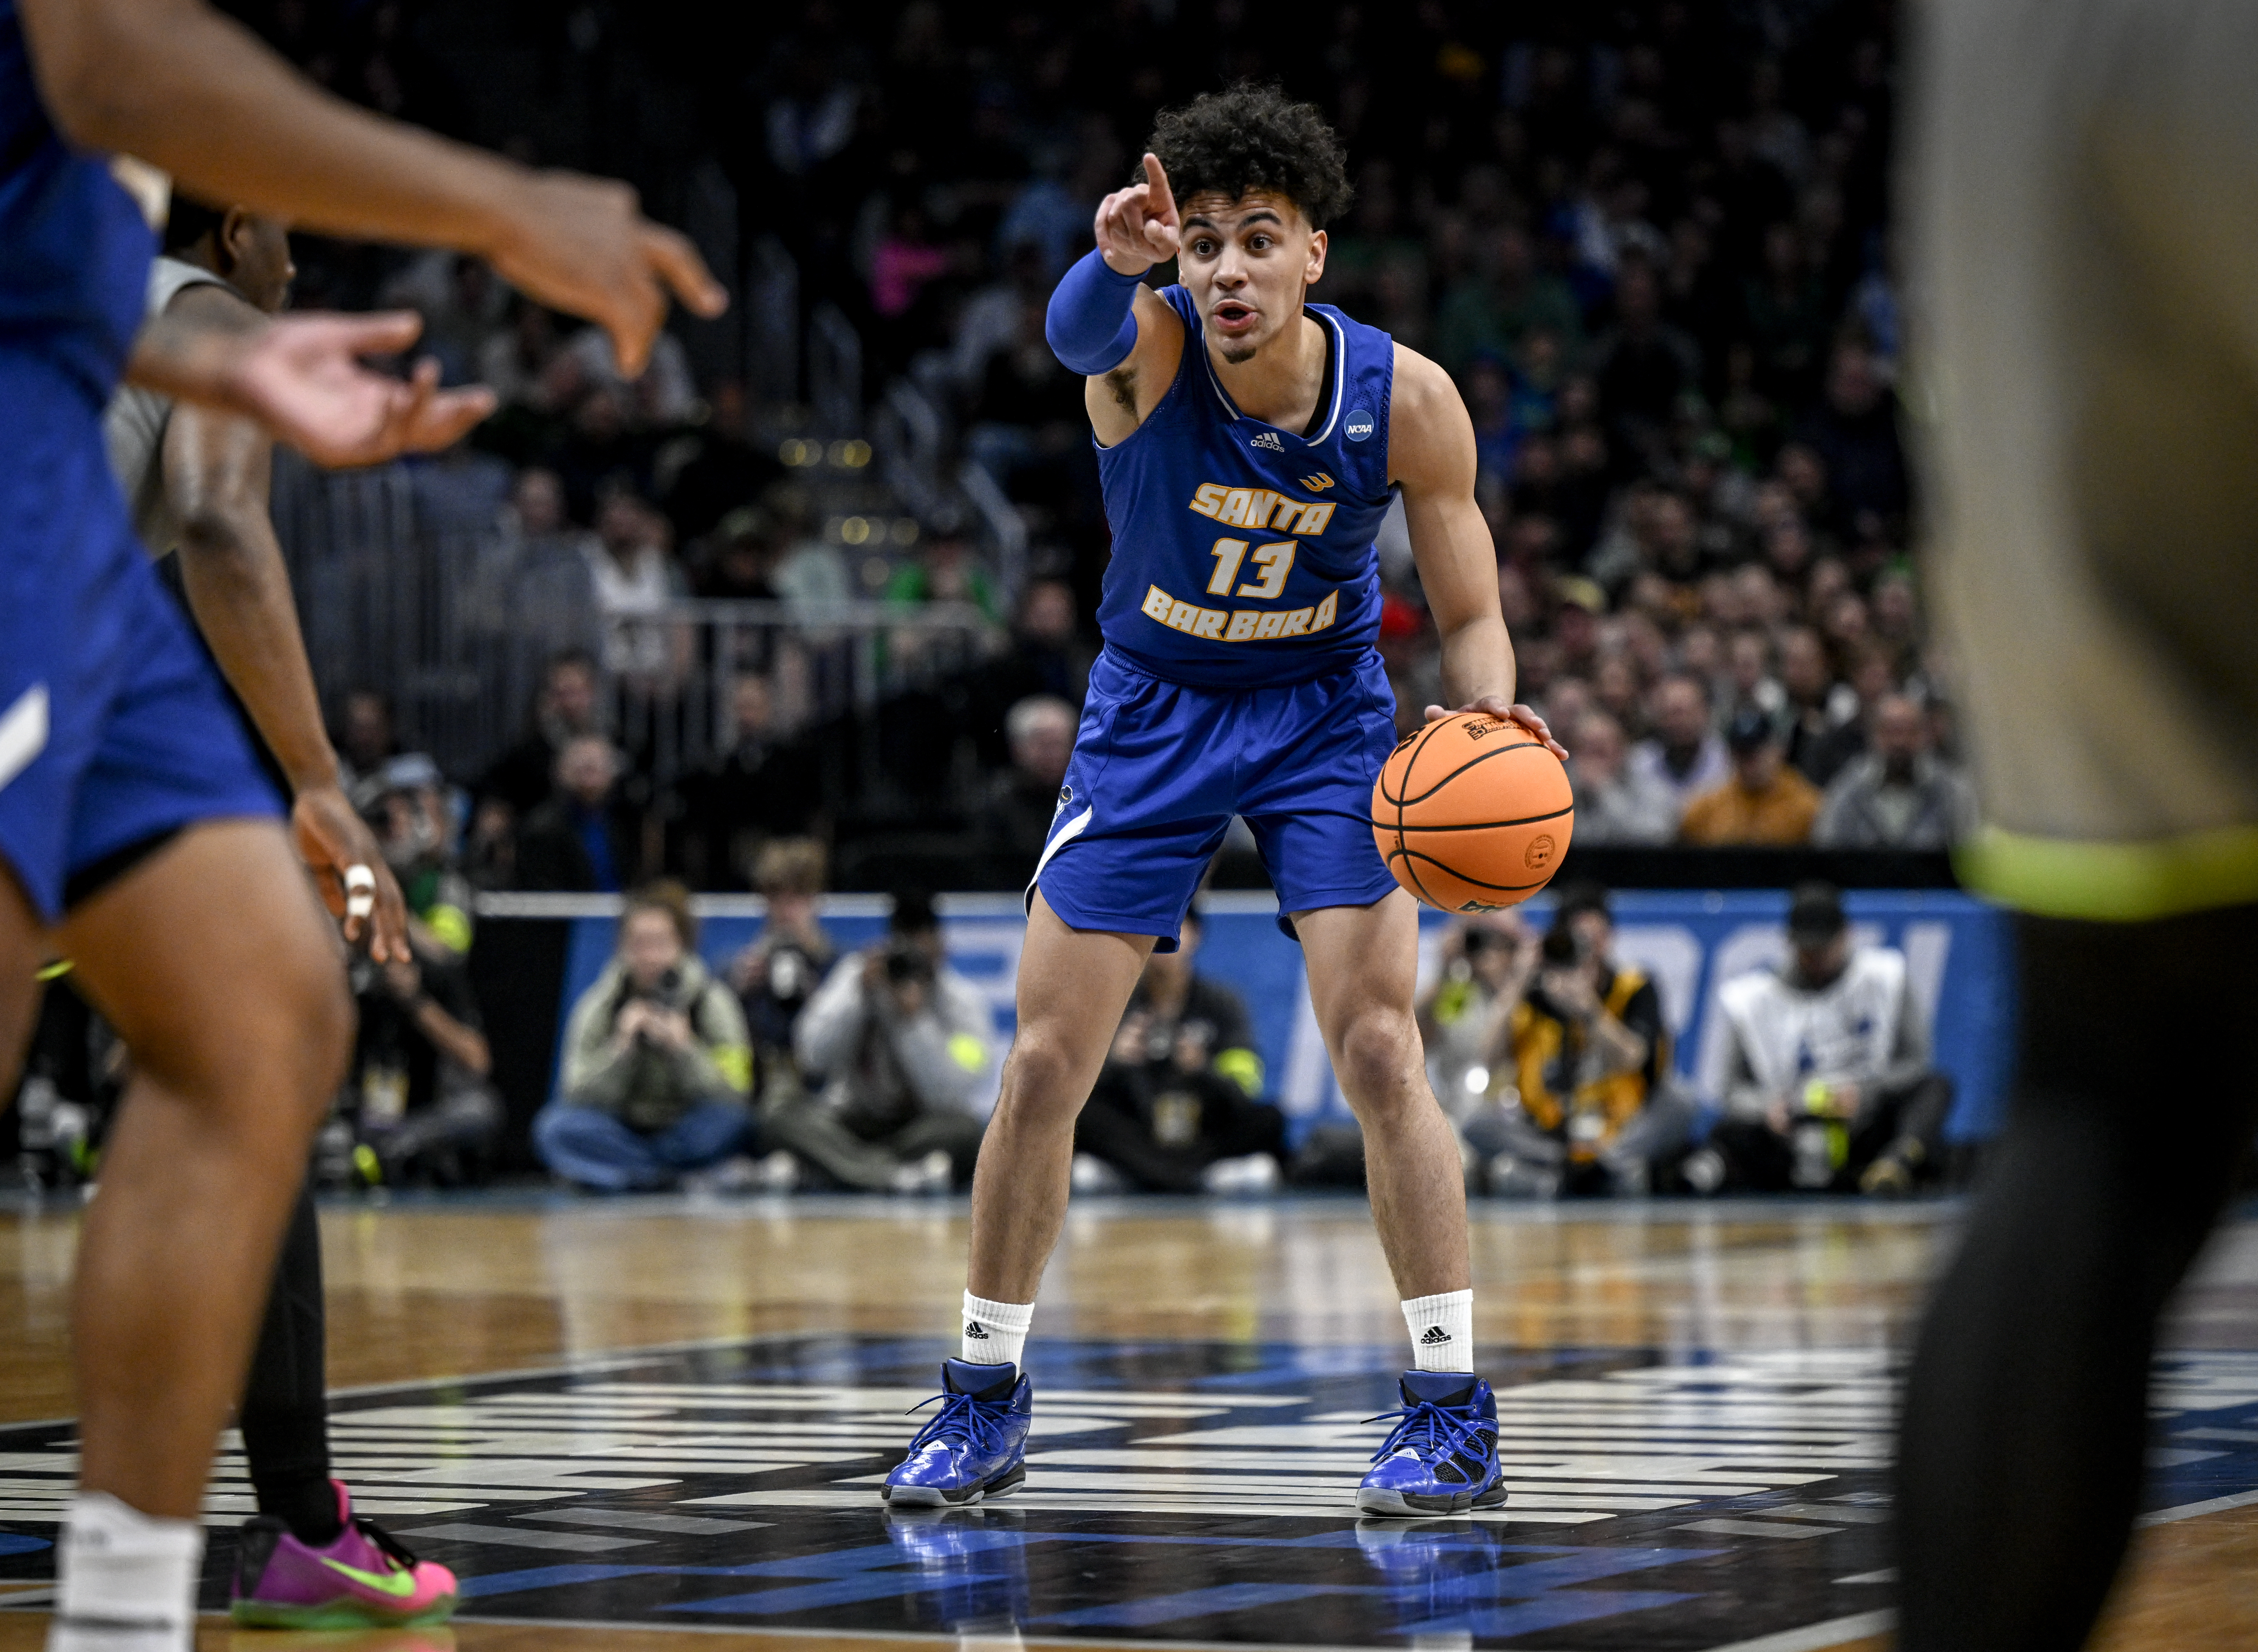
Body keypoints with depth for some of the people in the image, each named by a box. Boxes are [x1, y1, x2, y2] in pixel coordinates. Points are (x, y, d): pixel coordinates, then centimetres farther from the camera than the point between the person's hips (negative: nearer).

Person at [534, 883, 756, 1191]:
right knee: (557, 1126, -29)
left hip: (686, 1138, -1)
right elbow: (578, 1097, -11)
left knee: (730, 1121, -32)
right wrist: (621, 1049, -25)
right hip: (620, 1137, 1)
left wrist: (683, 1049, -28)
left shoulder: (713, 1002, -6)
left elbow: (733, 1096, -14)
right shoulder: (598, 1006, -5)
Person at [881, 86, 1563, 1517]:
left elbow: (1471, 616, -8)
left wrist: (1492, 713, -31)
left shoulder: (1404, 400, -19)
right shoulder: (1148, 347, -24)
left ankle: (1456, 1414, -4)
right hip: (1154, 705, 1)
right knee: (1047, 1062, 0)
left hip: (1326, 710, 0)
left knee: (1378, 1049, -12)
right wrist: (1115, 261, -74)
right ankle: (988, 1403, 16)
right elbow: (1080, 331, -50)